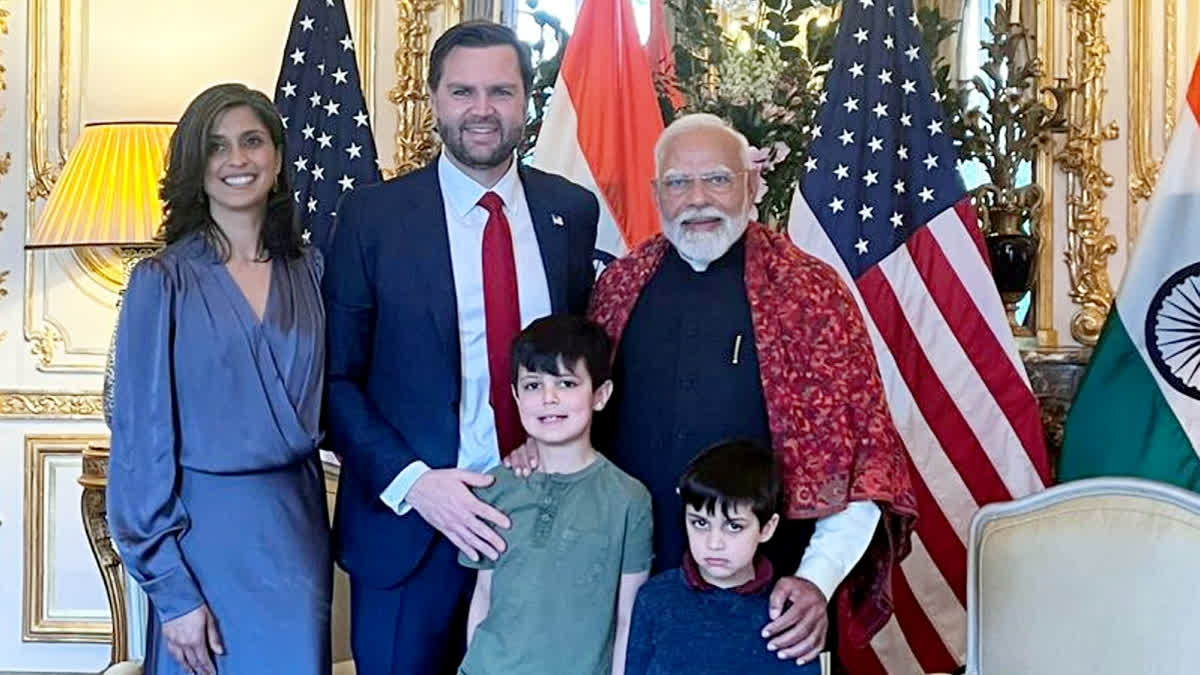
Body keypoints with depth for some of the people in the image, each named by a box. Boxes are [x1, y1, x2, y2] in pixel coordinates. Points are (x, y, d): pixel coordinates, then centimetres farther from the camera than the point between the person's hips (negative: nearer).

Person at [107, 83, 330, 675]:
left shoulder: (306, 270, 5)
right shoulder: (162, 282, -7)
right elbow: (141, 437, -8)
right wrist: (170, 590, -11)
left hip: (299, 522, 4)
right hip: (206, 529, -4)